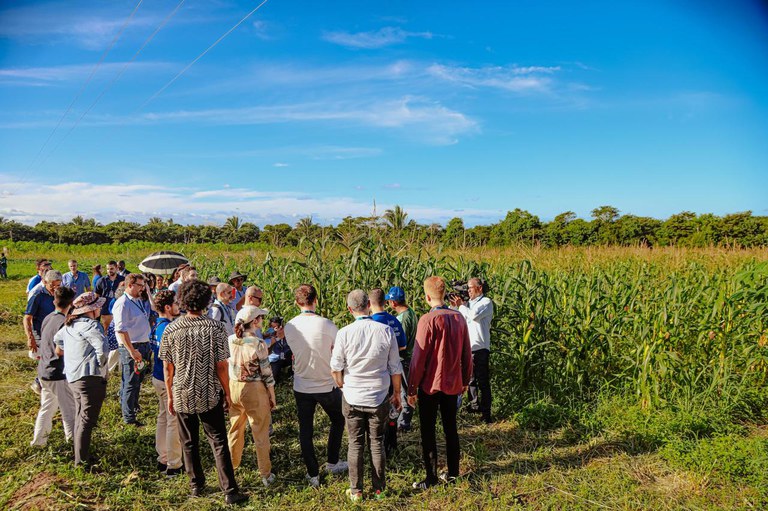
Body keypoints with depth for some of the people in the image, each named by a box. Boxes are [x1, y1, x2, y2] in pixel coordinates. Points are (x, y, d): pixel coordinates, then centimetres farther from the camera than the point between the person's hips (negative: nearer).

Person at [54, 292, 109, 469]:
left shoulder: (70, 325, 12)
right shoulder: (89, 325, -17)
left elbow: (57, 338, 30)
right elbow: (102, 347, -29)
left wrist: (60, 351, 44)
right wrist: (101, 365, -14)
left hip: (73, 376, 10)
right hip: (90, 376, -10)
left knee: (80, 418, 19)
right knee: (87, 420, -4)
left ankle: (80, 456, 30)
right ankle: (82, 461, 1)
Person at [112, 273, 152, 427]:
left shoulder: (139, 301, 11)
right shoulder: (123, 303, -17)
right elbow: (121, 330, -22)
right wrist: (132, 351, -23)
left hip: (143, 346, 9)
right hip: (130, 347, -9)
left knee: (138, 380, 22)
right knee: (131, 382, -1)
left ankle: (133, 406, 41)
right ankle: (129, 418, 9)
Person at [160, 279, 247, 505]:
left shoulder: (171, 329, -7)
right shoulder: (215, 327, -13)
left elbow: (168, 367, -2)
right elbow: (222, 366, -11)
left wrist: (170, 396, 10)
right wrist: (227, 393, 1)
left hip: (182, 395, 2)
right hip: (209, 395, -2)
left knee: (189, 443, 17)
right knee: (218, 441, 5)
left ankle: (196, 485, 30)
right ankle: (230, 490, 4)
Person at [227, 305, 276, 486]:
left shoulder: (230, 341, -5)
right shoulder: (258, 344, -20)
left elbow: (224, 367, 4)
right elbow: (266, 373, -14)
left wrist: (227, 392, 16)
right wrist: (272, 396, -2)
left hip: (233, 388, 5)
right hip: (254, 390, -5)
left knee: (235, 429, 22)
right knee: (260, 434, 9)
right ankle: (265, 474, 20)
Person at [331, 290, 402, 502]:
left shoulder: (344, 333, -12)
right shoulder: (386, 331, -9)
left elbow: (335, 367, -4)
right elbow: (395, 368, -2)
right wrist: (396, 393, 11)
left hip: (352, 398, -1)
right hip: (379, 397, 1)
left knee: (356, 444, 11)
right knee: (377, 443, 13)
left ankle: (356, 491, 20)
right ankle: (379, 489, 23)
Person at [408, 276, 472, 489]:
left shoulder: (428, 320, -17)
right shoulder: (459, 318, 0)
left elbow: (419, 357, -16)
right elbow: (466, 353, 7)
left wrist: (411, 389, -8)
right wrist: (465, 380, 19)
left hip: (431, 385, -5)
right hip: (453, 384, 6)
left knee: (428, 431, 7)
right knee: (451, 428, 17)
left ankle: (431, 477, 12)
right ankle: (453, 473, 26)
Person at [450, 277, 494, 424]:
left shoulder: (486, 302, -4)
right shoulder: (468, 303, 15)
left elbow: (474, 315, -22)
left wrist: (461, 305, -8)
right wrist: (454, 306, -2)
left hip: (480, 348, -6)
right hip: (466, 347, 6)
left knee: (483, 382, -3)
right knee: (470, 379, 16)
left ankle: (486, 414, 0)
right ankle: (474, 406, 30)